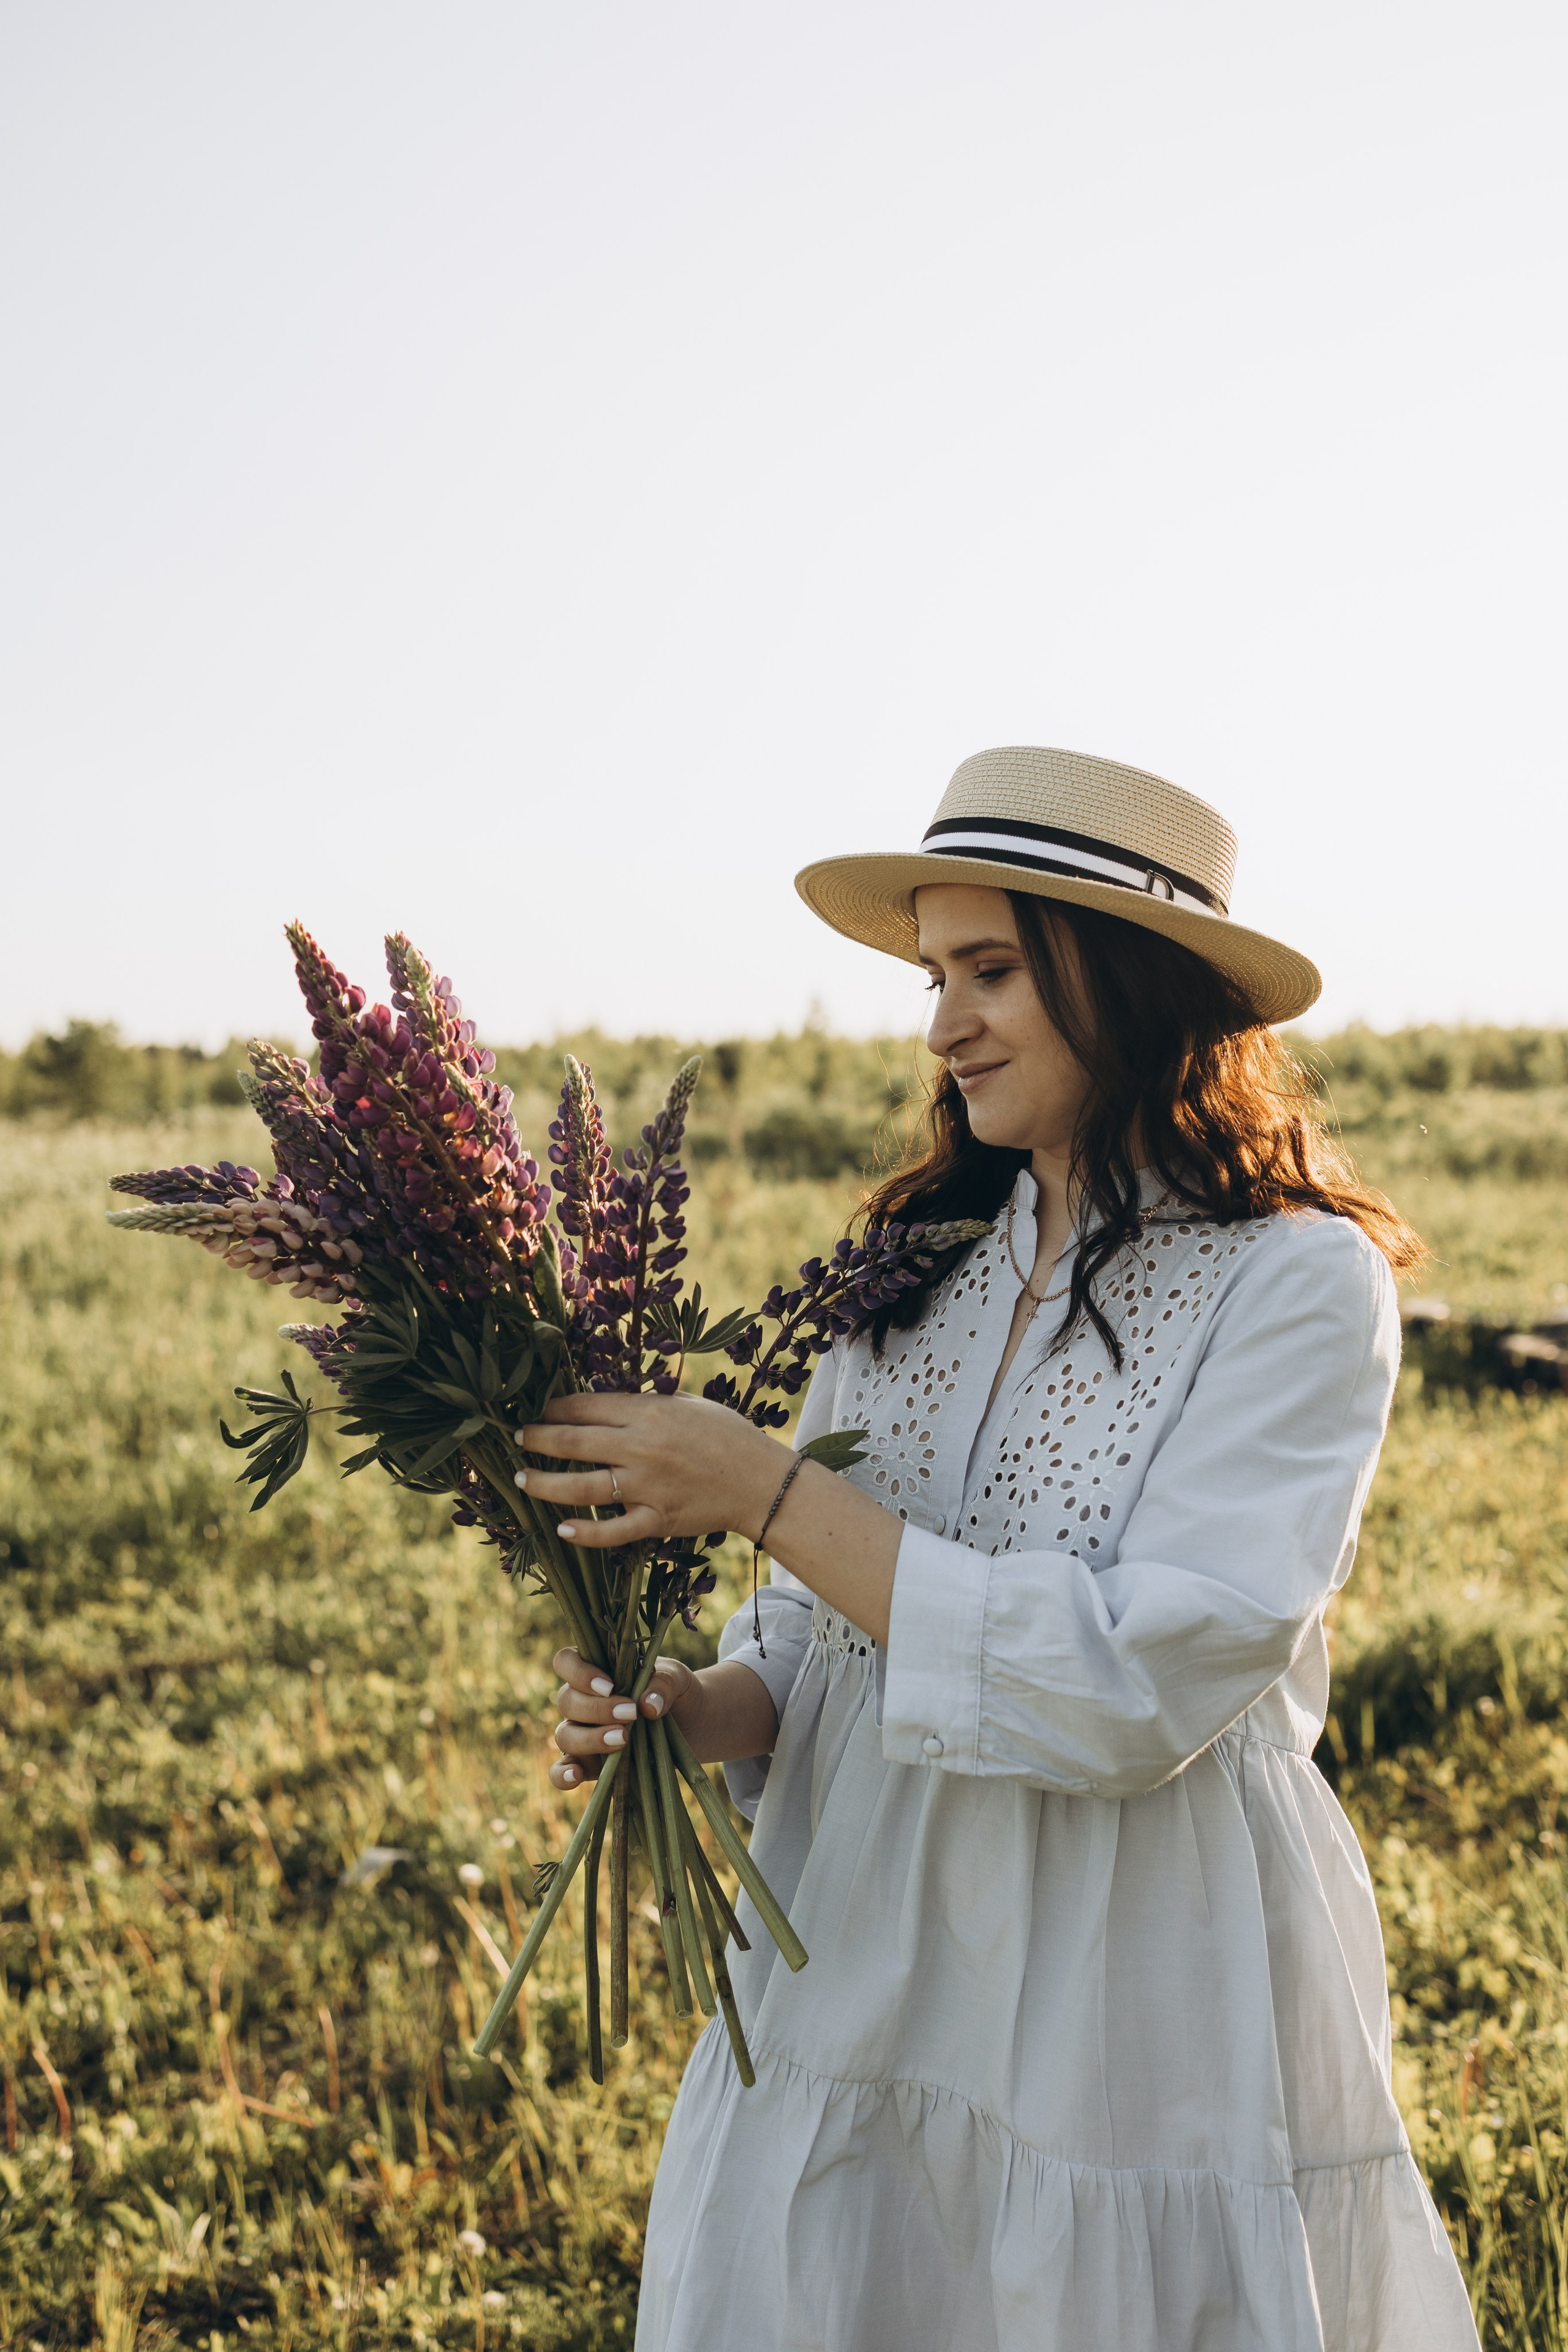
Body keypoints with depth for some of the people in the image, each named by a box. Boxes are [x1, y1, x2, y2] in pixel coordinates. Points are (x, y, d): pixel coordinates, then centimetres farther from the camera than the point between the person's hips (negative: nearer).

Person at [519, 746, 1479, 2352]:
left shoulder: (1294, 1285, -11)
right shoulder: (916, 1265, 5)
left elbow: (1135, 1687, -20)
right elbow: (818, 1640, 9)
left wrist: (763, 1488, -20)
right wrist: (690, 1710, -13)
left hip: (1151, 2026, -4)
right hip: (853, 1981, 5)